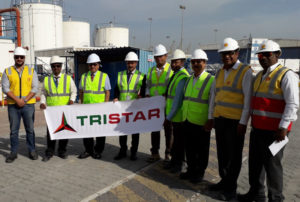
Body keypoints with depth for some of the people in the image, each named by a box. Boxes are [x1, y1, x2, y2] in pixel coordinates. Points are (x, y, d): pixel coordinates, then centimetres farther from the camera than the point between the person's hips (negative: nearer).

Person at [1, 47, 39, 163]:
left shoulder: (31, 71, 7)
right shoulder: (7, 71, 8)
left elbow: (35, 88, 0)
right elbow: (5, 88, -1)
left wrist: (25, 100, -12)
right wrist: (17, 100, -14)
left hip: (28, 105, 0)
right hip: (13, 105, 1)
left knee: (30, 129, 4)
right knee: (13, 130, 6)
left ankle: (32, 151, 15)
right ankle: (13, 152, 16)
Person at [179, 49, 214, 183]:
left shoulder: (211, 80, -8)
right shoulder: (189, 80, 14)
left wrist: (211, 121, -16)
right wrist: (184, 115, 17)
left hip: (201, 122, -6)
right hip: (187, 121, 6)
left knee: (201, 150, 8)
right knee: (189, 147, 15)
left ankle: (200, 173, 25)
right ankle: (191, 170, 32)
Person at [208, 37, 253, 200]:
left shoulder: (245, 71, -7)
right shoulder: (219, 73, 13)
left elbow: (248, 99, -11)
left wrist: (243, 122, -15)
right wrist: (210, 117, 15)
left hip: (235, 121, -6)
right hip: (219, 119, 6)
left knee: (233, 156, 5)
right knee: (222, 153, 15)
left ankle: (230, 188, 20)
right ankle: (224, 181, 32)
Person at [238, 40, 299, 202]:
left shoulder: (286, 75, -9)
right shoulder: (259, 76, 16)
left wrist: (283, 128, -20)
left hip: (274, 130, -8)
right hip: (257, 128, 8)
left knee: (272, 164, 3)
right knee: (255, 163, 16)